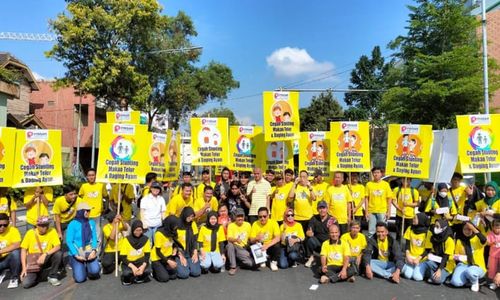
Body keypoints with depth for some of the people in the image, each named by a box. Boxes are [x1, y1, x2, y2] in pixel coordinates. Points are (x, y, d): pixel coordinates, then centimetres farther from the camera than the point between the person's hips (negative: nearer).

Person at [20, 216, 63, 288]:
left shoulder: (52, 231, -11)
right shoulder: (30, 233, -8)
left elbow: (58, 247, -19)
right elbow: (23, 250, -6)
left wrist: (45, 254, -35)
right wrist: (24, 268, -13)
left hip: (46, 259, 0)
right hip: (32, 262, 0)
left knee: (58, 254, -31)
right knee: (26, 283, -22)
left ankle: (52, 276, -7)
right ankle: (37, 275, 15)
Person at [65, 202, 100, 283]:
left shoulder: (91, 223, 0)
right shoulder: (73, 224, -11)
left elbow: (94, 238, 2)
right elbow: (69, 241, -10)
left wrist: (94, 250, -13)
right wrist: (76, 255, -15)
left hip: (89, 252, 2)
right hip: (76, 253, -2)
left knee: (95, 271, -20)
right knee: (80, 278, -9)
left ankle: (88, 266, 15)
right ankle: (77, 266, 24)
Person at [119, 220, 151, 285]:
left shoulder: (145, 239, -6)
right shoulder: (127, 240, -12)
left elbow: (147, 255, -3)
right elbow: (122, 257, -12)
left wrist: (143, 265, -23)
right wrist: (132, 266, -27)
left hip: (140, 261, 1)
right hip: (128, 262, -1)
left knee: (148, 270, -30)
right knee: (127, 273, -34)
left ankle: (139, 278, 3)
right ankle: (127, 278, 3)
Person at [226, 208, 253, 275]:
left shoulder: (248, 225, 4)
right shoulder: (231, 225, -5)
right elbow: (229, 238, -20)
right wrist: (236, 240, -39)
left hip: (244, 249, 1)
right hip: (234, 247, -1)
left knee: (250, 263, -24)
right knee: (230, 245, -37)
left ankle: (238, 260, 9)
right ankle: (233, 267, -20)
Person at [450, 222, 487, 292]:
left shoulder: (477, 239, -2)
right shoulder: (459, 241, 6)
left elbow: (484, 240, -29)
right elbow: (456, 255, 12)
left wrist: (473, 229, -27)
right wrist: (457, 257, -10)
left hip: (478, 267, -2)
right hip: (463, 265, 2)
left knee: (470, 272, -40)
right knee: (455, 282, -26)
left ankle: (475, 282, -2)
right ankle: (469, 278, 8)